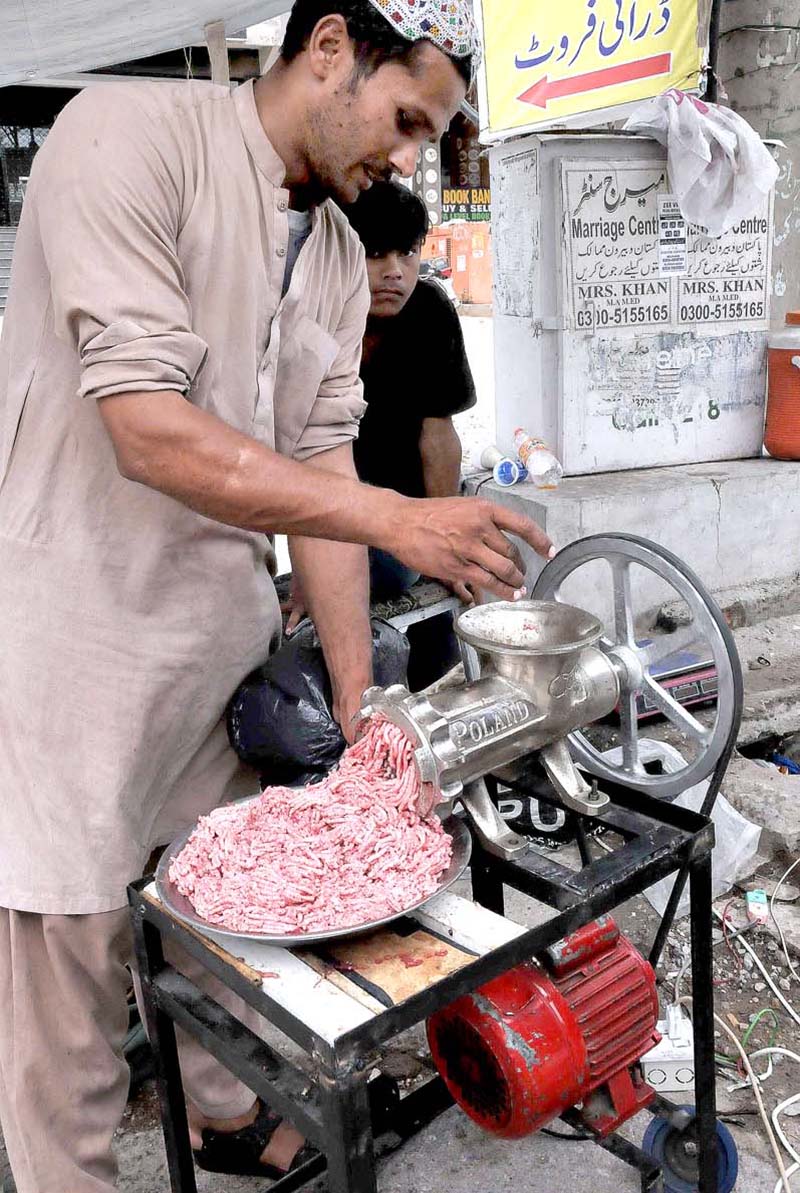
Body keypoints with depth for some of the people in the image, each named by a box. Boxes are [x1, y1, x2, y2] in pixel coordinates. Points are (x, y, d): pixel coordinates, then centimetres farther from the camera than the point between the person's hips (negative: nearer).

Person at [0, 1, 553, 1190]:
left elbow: (319, 470, 4)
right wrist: (400, 519, -26)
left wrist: (362, 713, -1)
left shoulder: (339, 261, 7)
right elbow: (150, 433, -25)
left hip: (224, 638, 7)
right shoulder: (129, 134, -14)